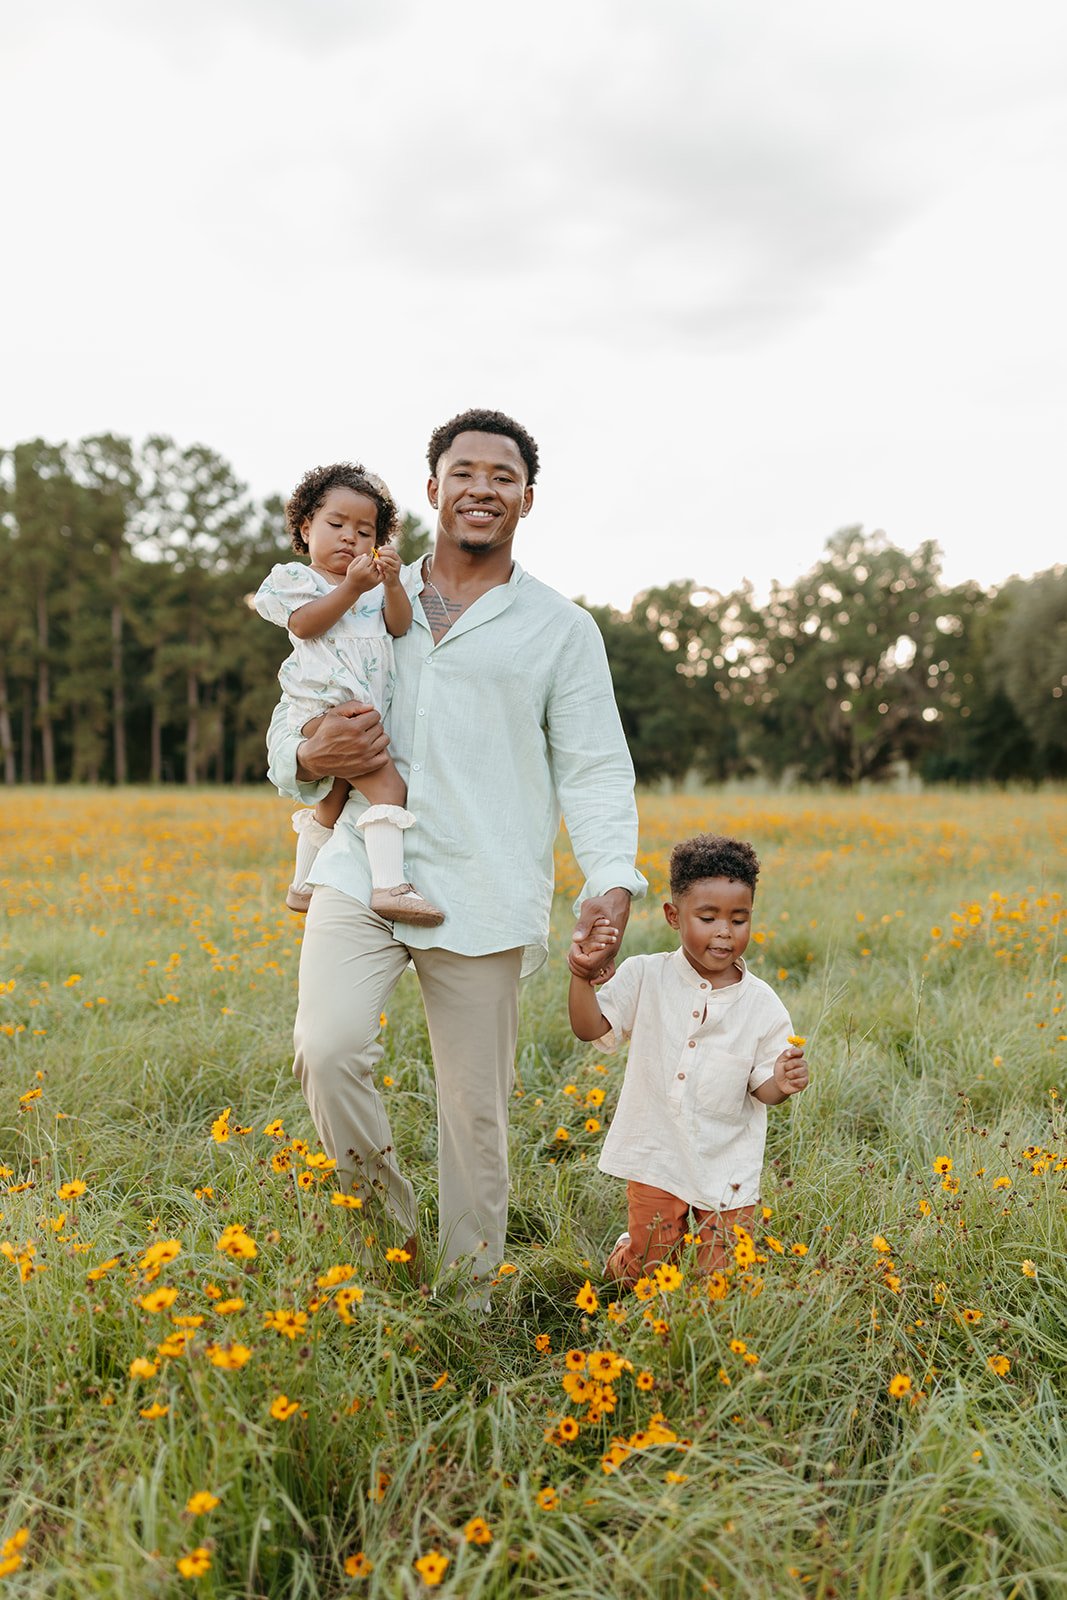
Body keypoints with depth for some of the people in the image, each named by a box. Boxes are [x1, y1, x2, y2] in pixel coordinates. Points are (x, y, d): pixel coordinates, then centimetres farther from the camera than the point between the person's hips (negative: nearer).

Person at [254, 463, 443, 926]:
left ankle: (303, 886, 39)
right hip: (323, 707, -8)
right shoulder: (295, 579, 5)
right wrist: (352, 589, -17)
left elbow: (399, 626, 4)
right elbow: (304, 624, -12)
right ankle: (390, 885, -32)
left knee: (332, 804, 22)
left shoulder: (375, 586, 19)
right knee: (387, 784, -26)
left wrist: (392, 584, -13)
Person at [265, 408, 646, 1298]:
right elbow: (288, 724, 21)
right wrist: (311, 757, -4)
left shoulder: (561, 629, 9)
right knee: (329, 1051, -21)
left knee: (477, 1111, 4)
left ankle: (469, 1298, 25)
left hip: (482, 899, -1)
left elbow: (595, 771, 4)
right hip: (363, 873, 2)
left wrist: (613, 883, -14)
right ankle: (387, 1217, 9)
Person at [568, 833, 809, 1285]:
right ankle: (627, 1251, 41)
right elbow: (590, 1027, -12)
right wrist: (582, 973, -28)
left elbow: (760, 1087, -2)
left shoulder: (761, 1004, -6)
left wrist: (781, 1084, -25)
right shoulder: (645, 977, -6)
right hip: (656, 1162, 0)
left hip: (727, 1172, 0)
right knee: (647, 1276, 8)